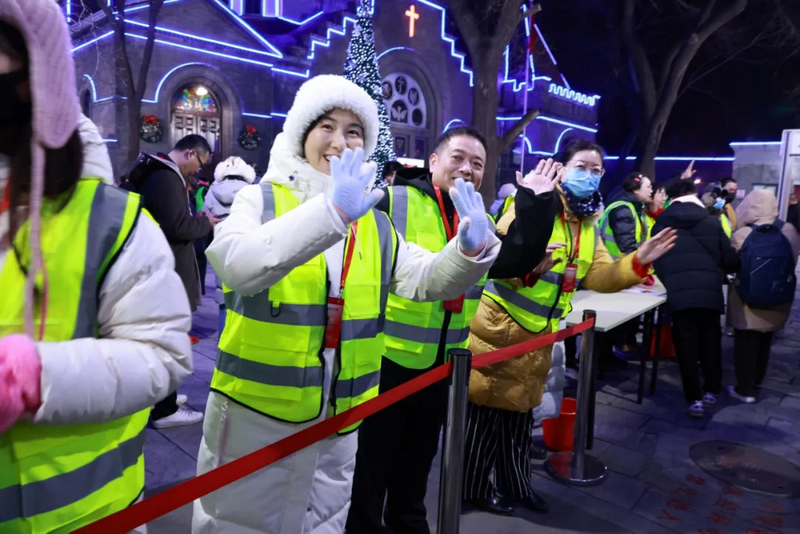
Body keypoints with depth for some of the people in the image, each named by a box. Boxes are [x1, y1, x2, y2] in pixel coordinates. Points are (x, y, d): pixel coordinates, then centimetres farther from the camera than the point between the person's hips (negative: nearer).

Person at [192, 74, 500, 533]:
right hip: (254, 415, -4)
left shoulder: (376, 224, 8)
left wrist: (472, 249, -19)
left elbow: (428, 278, 2)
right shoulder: (259, 200, -8)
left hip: (338, 423, 5)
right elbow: (239, 265, -28)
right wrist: (330, 211, -40)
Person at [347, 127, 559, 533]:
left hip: (440, 365, 6)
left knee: (417, 462, 24)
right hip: (385, 361, -6)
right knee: (370, 464, 10)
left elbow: (519, 261, -2)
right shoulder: (392, 202, -12)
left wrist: (536, 204, -6)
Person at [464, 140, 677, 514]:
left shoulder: (588, 224, 11)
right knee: (487, 409, 5)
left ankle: (515, 484, 37)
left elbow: (598, 276, 3)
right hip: (500, 327, -8)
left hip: (538, 334, 8)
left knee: (520, 411, 20)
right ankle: (474, 487, 23)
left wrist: (637, 262, -11)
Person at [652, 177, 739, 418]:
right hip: (710, 292, 1)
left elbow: (657, 261, 8)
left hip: (679, 293, -1)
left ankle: (694, 399, 6)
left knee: (687, 346, 5)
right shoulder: (712, 222, 5)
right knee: (710, 343, 16)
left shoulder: (661, 224, 6)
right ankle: (711, 391, 27)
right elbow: (730, 260, 6)